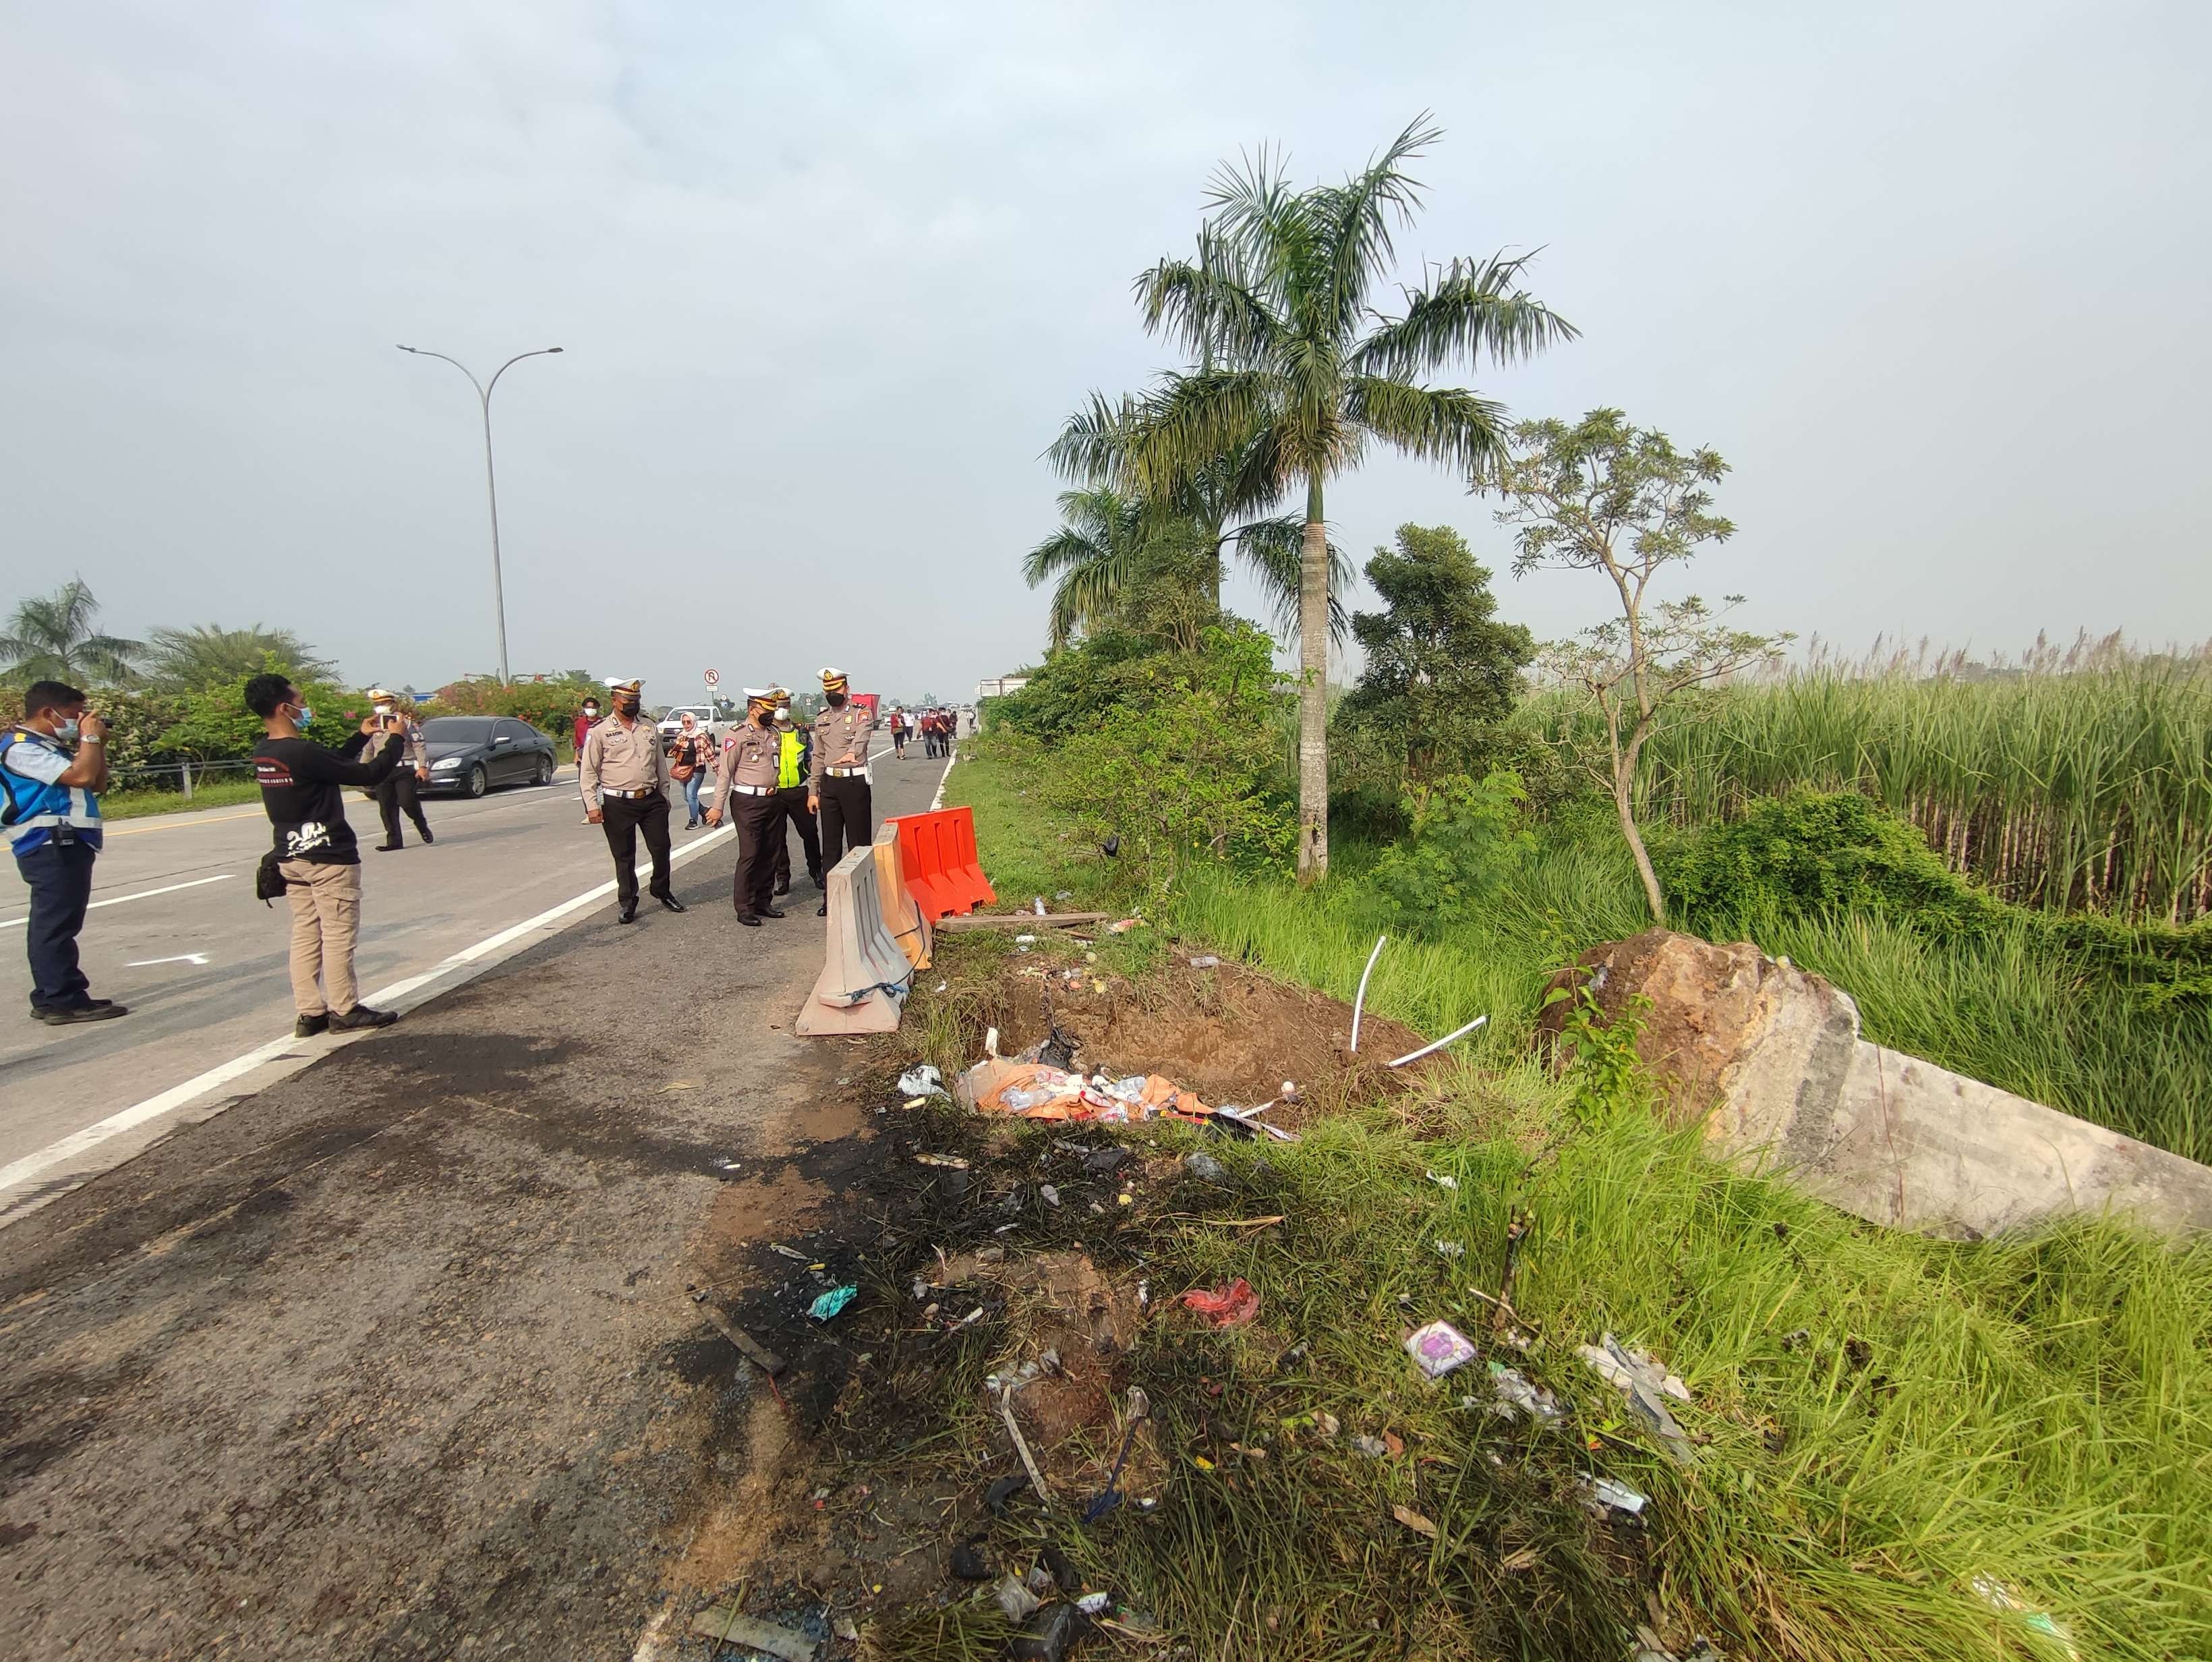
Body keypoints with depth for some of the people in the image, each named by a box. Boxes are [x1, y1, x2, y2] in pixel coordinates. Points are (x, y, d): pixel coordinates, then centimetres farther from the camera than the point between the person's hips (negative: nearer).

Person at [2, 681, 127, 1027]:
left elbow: (98, 785, 22)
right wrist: (91, 737, -8)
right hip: (52, 847, -11)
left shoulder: (51, 747, 20)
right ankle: (65, 1001, -10)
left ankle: (49, 999, 18)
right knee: (57, 924, -10)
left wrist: (98, 745, 11)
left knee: (51, 925, 12)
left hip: (65, 847, 11)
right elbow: (81, 776, -23)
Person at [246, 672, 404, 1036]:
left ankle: (309, 1013, 15)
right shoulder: (302, 753, -22)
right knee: (338, 935, 1)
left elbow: (332, 764, 16)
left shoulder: (263, 753, 5)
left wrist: (362, 736, 19)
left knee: (305, 935, 11)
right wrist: (396, 740, -5)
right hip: (328, 857, -9)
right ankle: (344, 1010, 9)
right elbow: (370, 775, -19)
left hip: (291, 857, 9)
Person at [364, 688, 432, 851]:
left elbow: (419, 746, -5)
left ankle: (421, 825, 12)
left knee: (407, 801, -17)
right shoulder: (374, 725, 14)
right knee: (386, 807, 1)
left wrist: (423, 767, -12)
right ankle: (393, 841, 6)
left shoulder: (407, 723, -1)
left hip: (406, 770, -5)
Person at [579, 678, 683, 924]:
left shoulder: (650, 728, 10)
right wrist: (592, 806, -10)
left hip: (652, 800, 3)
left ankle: (662, 892, 29)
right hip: (618, 804, -3)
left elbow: (661, 764, 16)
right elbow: (588, 772, -3)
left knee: (661, 848, 8)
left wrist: (665, 795, 15)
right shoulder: (600, 732, -2)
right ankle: (628, 903, 19)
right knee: (624, 856, 6)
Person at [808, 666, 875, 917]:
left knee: (859, 842, 0)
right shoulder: (822, 719, 13)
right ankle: (830, 899, 17)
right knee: (830, 844, 9)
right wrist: (813, 791, 11)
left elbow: (862, 736, -28)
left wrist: (853, 752, -50)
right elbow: (818, 757, 16)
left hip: (855, 782, -5)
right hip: (829, 783, 5)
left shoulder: (862, 713, -5)